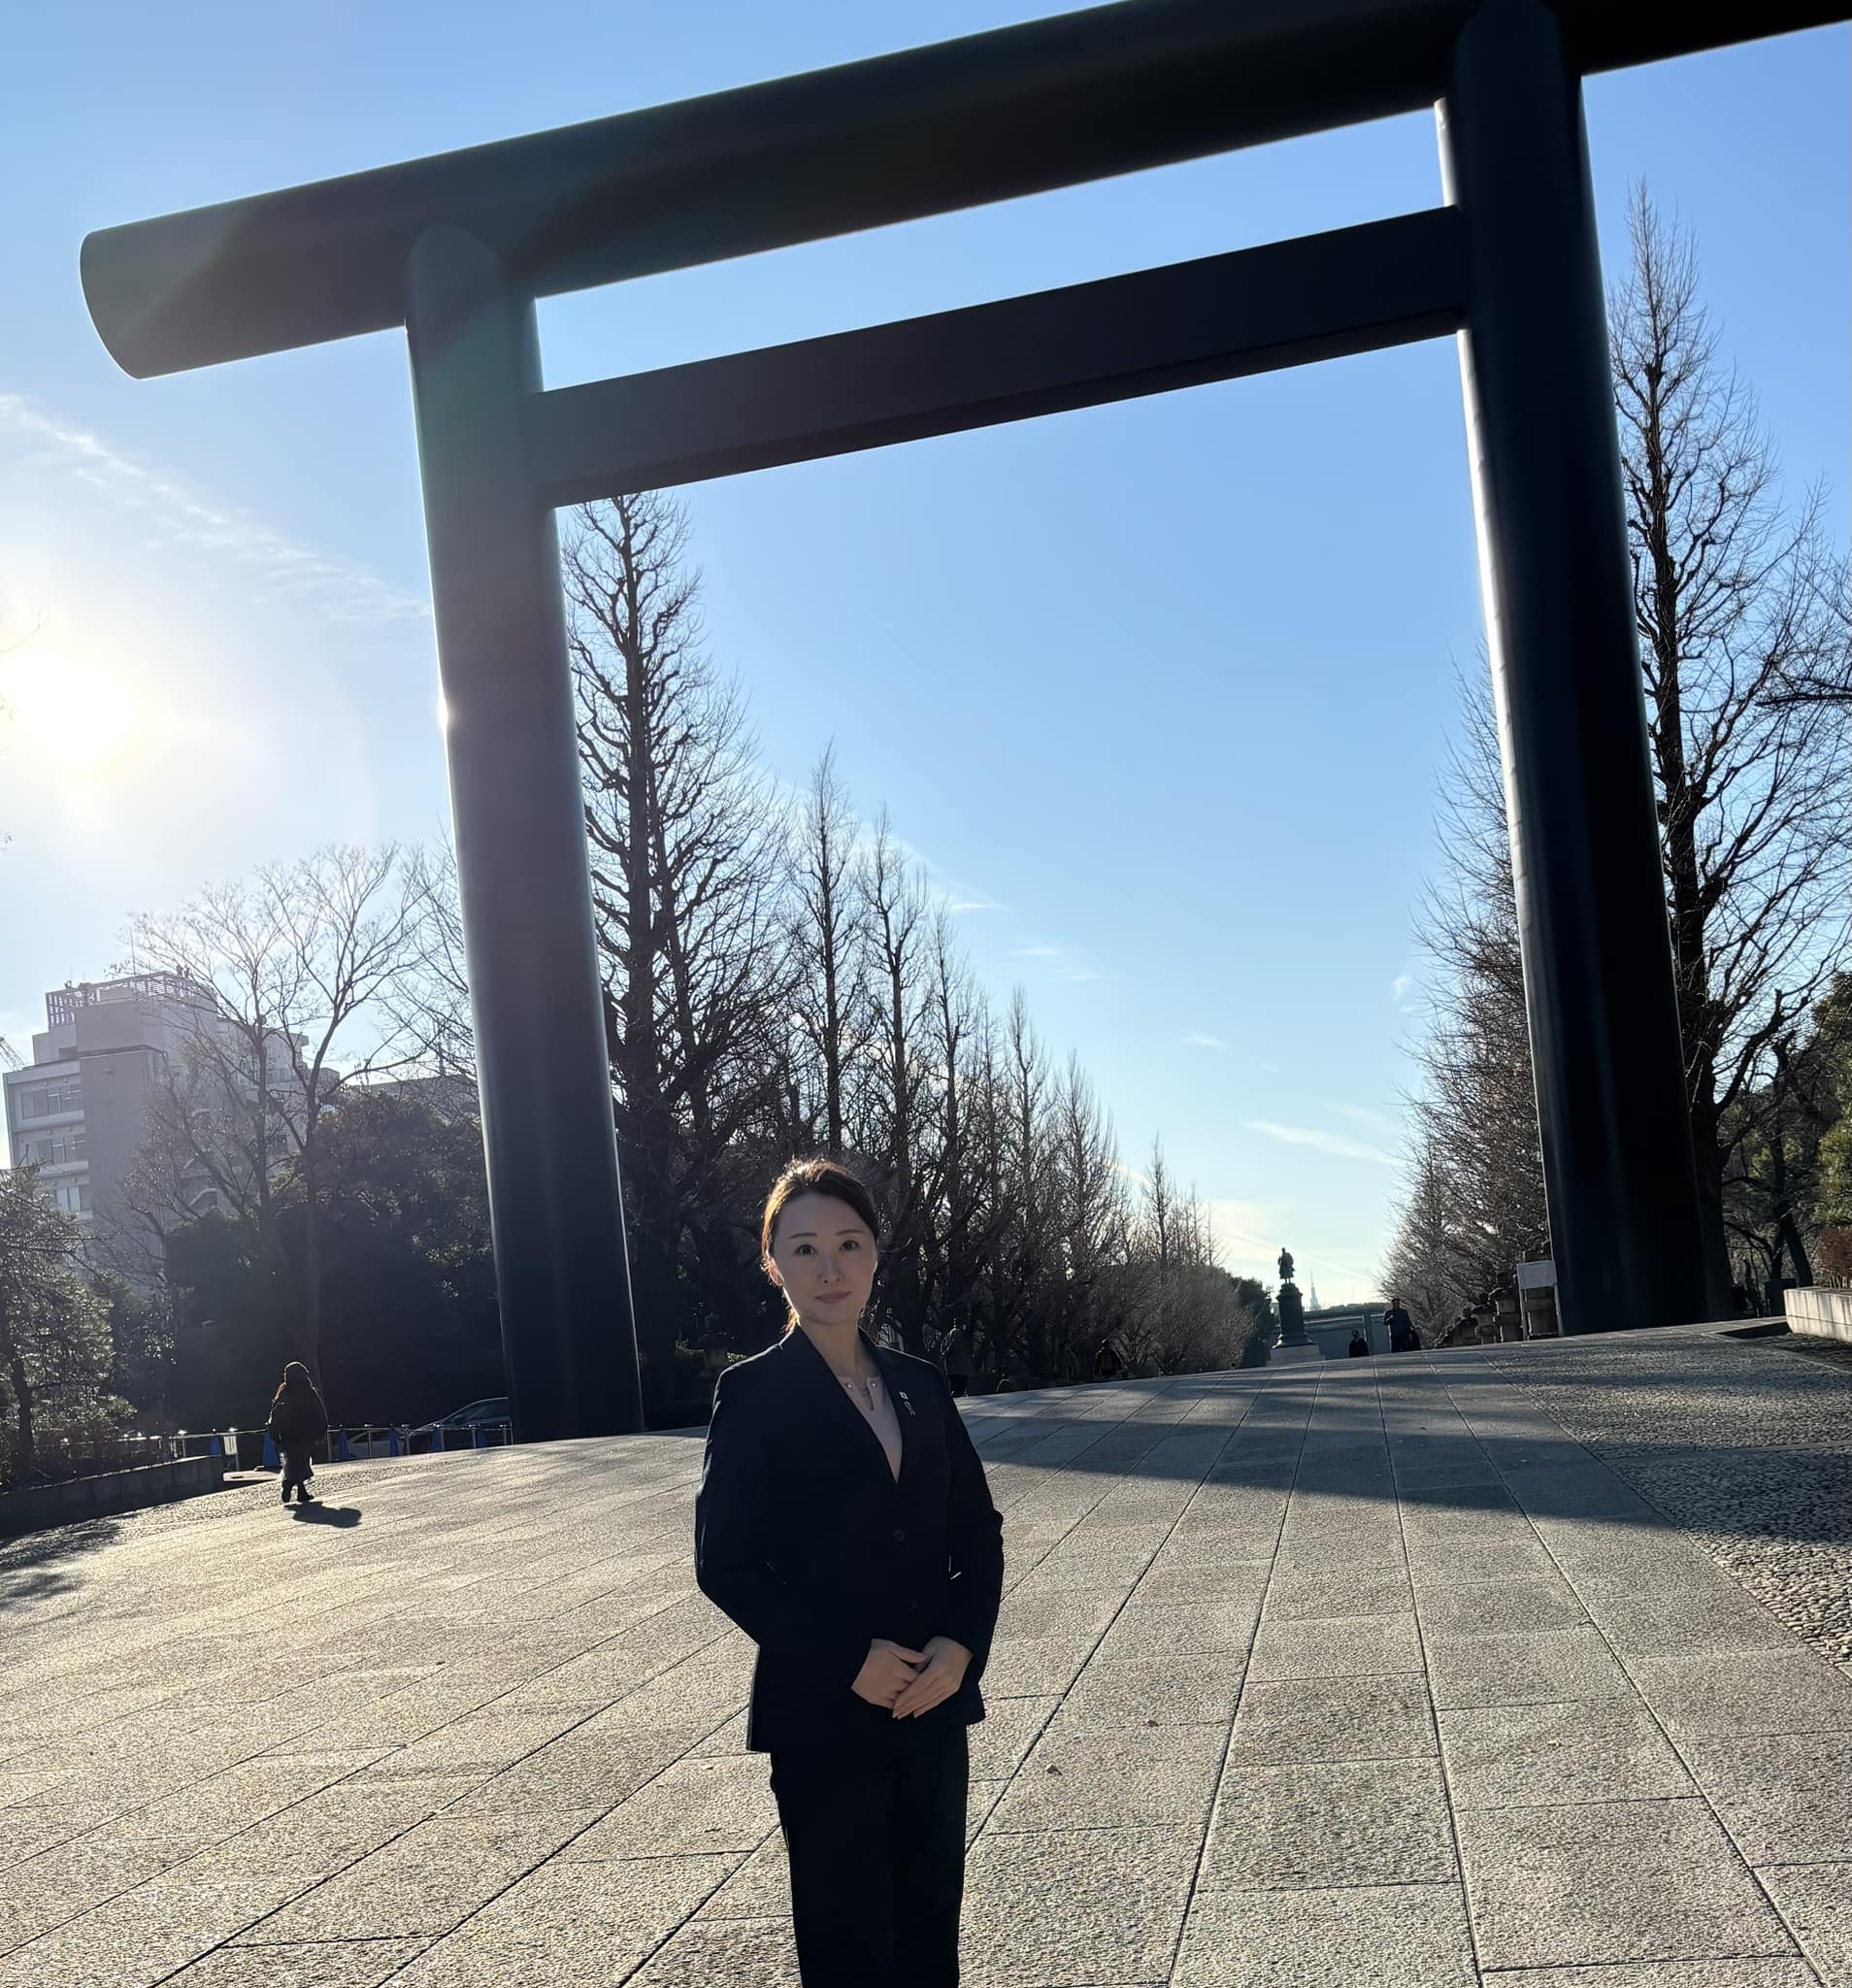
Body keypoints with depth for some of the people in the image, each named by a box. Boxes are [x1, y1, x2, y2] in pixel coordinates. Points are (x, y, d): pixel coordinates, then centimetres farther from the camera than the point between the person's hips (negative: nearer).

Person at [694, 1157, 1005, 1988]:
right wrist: (849, 1661, -16)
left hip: (934, 1705, 4)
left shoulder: (919, 1385, 7)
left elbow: (979, 1535, 9)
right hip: (822, 1717, -4)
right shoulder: (752, 1394, -7)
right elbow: (724, 1563, -11)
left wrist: (961, 1645, -8)